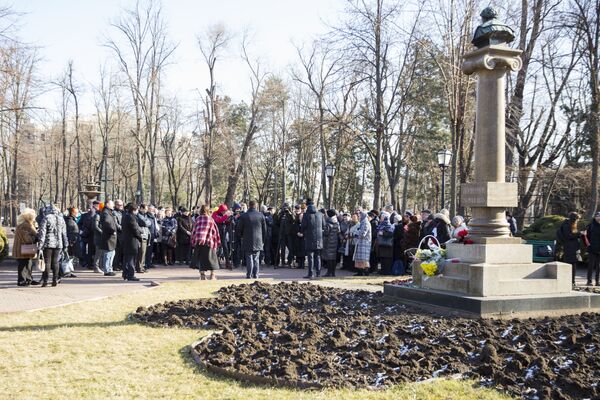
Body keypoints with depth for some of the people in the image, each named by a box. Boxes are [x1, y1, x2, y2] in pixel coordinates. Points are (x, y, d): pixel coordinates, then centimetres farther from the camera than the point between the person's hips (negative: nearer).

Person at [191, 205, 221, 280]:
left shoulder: (198, 219, 6)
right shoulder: (210, 219, 4)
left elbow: (194, 230, 7)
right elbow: (215, 231, 4)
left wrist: (192, 240, 13)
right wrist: (217, 241, 9)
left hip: (198, 240, 1)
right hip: (208, 240, -1)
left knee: (200, 257, 6)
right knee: (210, 257, 7)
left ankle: (202, 274, 0)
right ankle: (212, 274, 9)